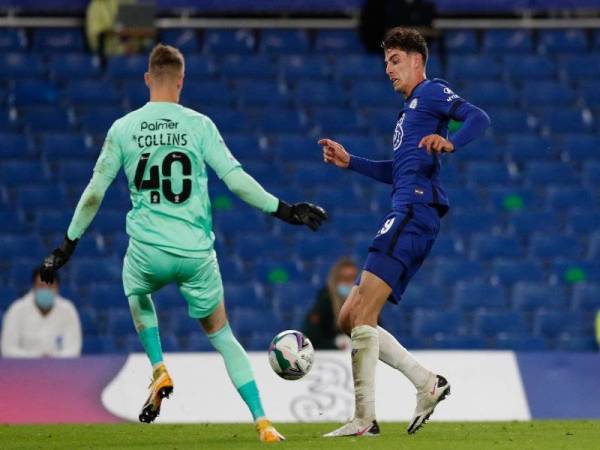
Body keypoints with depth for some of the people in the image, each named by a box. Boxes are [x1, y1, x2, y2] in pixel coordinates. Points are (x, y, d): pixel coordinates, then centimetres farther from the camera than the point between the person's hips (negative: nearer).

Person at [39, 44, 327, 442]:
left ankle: (159, 371, 15)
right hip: (197, 252, 0)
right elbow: (236, 179, -5)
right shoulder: (199, 125, -1)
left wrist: (67, 247, 14)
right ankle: (262, 423, 3)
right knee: (221, 335, 14)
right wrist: (283, 210, 3)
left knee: (136, 292, 36)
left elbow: (94, 193, 5)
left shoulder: (123, 129, 2)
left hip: (147, 250, 0)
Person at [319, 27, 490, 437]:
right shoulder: (410, 108, 31)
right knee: (349, 319, 7)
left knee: (362, 314, -18)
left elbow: (479, 118, -13)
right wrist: (349, 162, 32)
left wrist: (449, 143, -31)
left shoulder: (431, 92, 3)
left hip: (414, 211, -10)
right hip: (406, 216, 10)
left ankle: (365, 419, -21)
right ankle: (428, 383, 4)